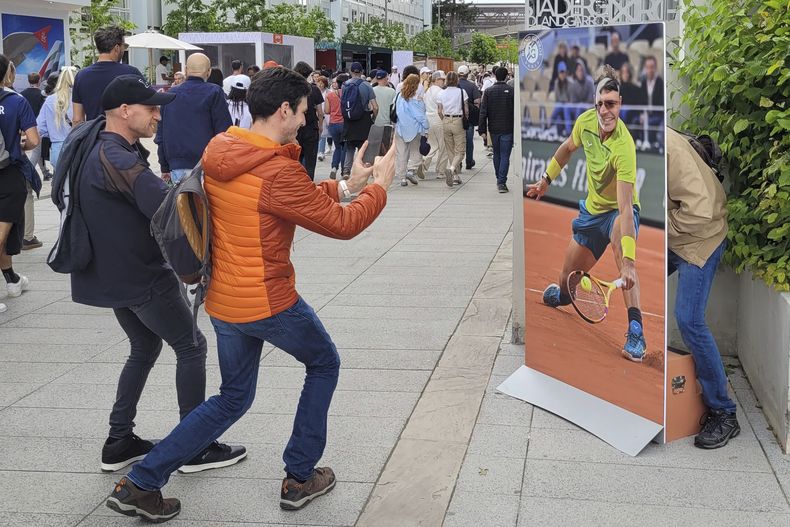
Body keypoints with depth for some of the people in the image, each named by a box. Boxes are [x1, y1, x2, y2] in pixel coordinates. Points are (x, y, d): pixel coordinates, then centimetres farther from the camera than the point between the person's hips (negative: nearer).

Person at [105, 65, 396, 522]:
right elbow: (342, 225, -13)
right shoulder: (279, 172, -23)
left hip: (222, 300, 8)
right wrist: (379, 187, 2)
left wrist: (345, 186, 13)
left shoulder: (219, 152, 3)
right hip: (268, 302, -7)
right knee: (324, 364, 19)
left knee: (233, 398, 20)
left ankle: (140, 484, 17)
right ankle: (300, 478, 25)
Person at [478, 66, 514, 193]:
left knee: (497, 154, 17)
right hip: (507, 129, -3)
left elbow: (483, 112, -2)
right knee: (505, 155, -1)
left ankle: (499, 180, 27)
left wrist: (482, 129, 1)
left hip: (493, 129, 3)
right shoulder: (511, 91, -8)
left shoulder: (488, 91, -1)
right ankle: (502, 182, -8)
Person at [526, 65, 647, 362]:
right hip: (592, 209, 5)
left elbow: (625, 208, -41)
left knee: (620, 235, -42)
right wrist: (546, 179, 16)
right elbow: (568, 148, 10)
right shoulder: (586, 121, -16)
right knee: (567, 280, 10)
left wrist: (629, 262, -47)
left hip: (618, 211, -5)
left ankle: (635, 330, -43)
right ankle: (561, 295, 53)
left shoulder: (624, 147, -34)